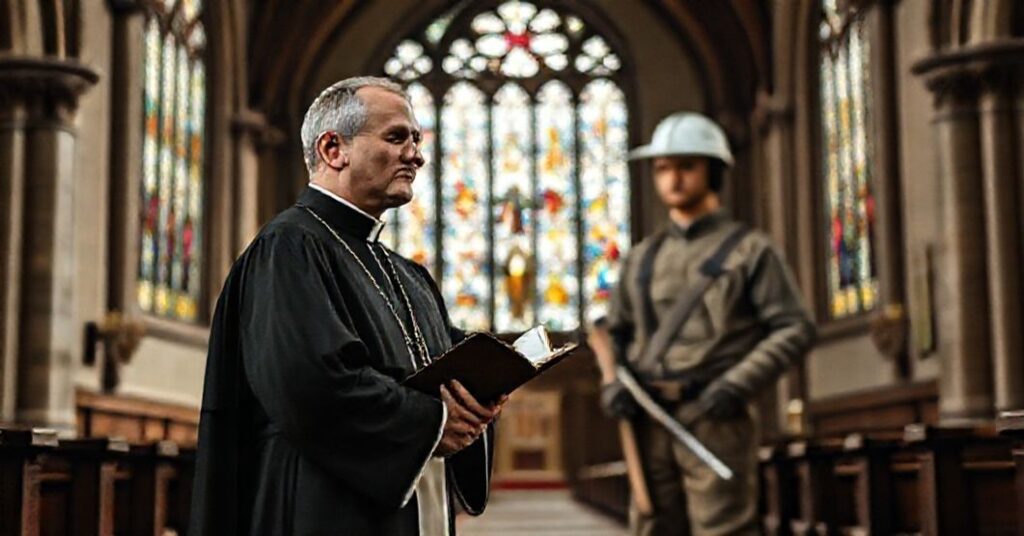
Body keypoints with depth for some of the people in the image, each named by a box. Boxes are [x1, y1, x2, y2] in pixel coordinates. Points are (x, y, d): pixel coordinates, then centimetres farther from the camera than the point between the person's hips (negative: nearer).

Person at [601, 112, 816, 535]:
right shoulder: (642, 258, 17)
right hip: (650, 422, 5)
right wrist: (613, 385, 0)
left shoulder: (750, 250, 4)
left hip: (716, 418, -5)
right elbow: (616, 333, 21)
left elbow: (794, 331, -3)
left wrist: (738, 385, -16)